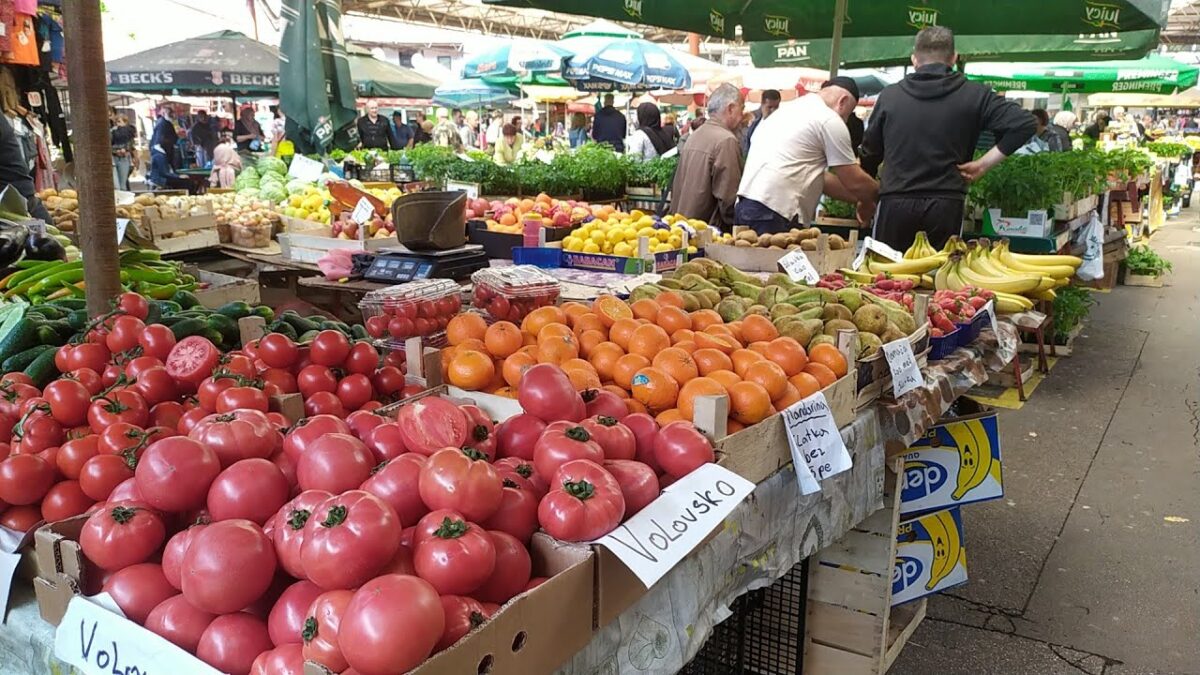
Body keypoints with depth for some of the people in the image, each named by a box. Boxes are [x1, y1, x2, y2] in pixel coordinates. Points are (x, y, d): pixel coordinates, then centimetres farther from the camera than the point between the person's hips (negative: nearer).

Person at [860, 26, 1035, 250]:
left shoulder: (889, 95, 7)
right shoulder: (973, 95, 3)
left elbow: (870, 151, 15)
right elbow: (1023, 124, -4)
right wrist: (983, 164, 1)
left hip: (895, 204, 1)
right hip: (945, 206, -1)